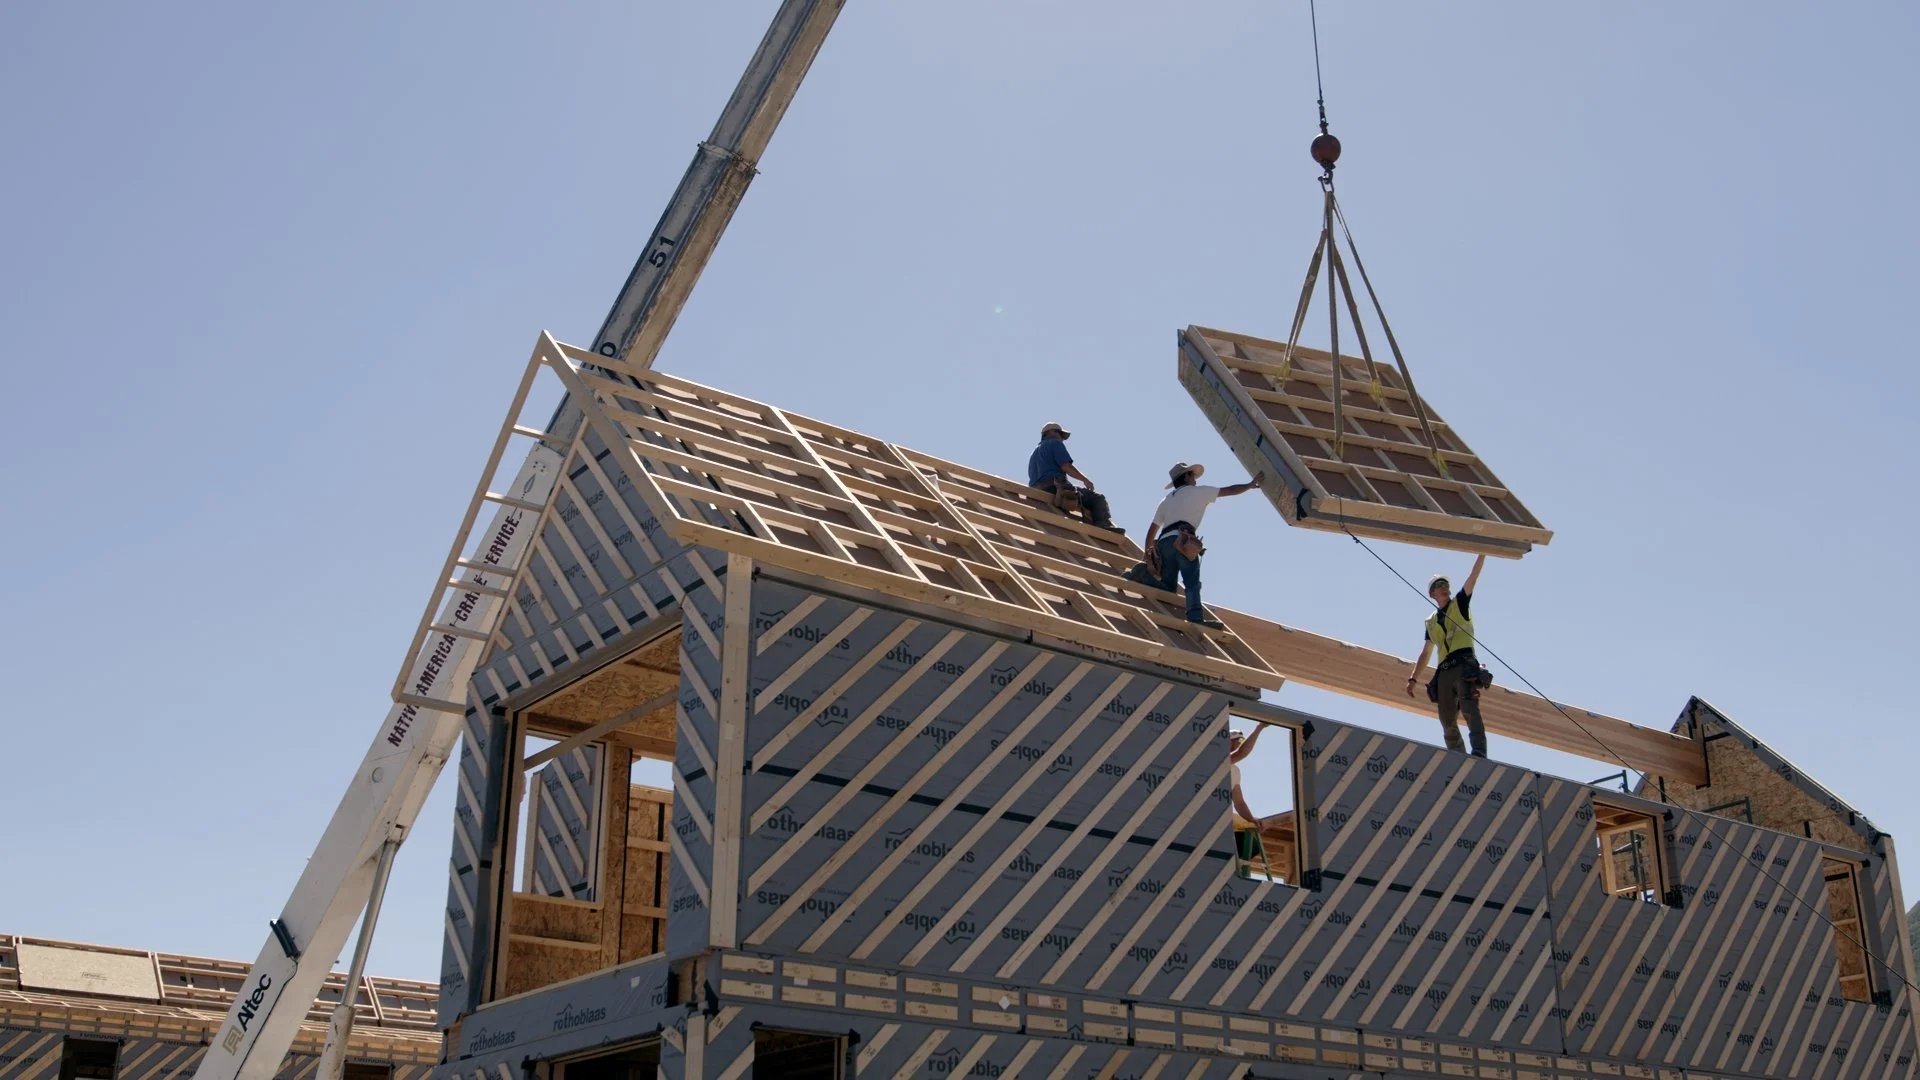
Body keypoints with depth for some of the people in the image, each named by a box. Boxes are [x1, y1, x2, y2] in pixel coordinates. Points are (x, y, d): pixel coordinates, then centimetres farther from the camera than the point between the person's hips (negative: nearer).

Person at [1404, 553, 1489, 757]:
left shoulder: (1460, 604, 14)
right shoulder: (1431, 622, 25)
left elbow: (1474, 575, 3)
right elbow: (1425, 653, 27)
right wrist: (1413, 678, 19)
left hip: (1464, 665, -5)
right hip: (1444, 670, 5)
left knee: (1469, 708, -25)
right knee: (1447, 721, -3)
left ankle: (1479, 751, -38)